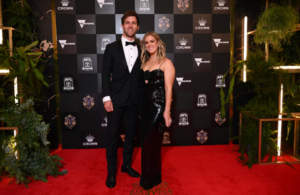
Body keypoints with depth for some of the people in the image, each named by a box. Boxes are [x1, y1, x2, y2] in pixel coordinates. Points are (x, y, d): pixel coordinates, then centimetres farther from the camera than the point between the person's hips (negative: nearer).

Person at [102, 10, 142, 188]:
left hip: (134, 100, 3)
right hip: (116, 99, -2)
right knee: (113, 136, 5)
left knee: (131, 135, 13)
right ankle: (111, 171, 19)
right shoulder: (112, 48, 2)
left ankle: (127, 165, 31)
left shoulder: (141, 50, 8)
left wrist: (142, 98, 1)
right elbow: (106, 74, -2)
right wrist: (106, 98, -11)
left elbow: (142, 76, 8)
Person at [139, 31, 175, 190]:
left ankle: (152, 178, 18)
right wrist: (141, 106, 3)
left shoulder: (166, 63, -6)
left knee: (152, 142, 0)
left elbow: (168, 88, -12)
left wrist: (167, 111, -18)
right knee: (147, 141, 13)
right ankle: (148, 175, 29)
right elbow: (144, 84, 10)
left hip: (158, 107, -6)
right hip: (145, 106, 6)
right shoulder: (145, 63, 13)